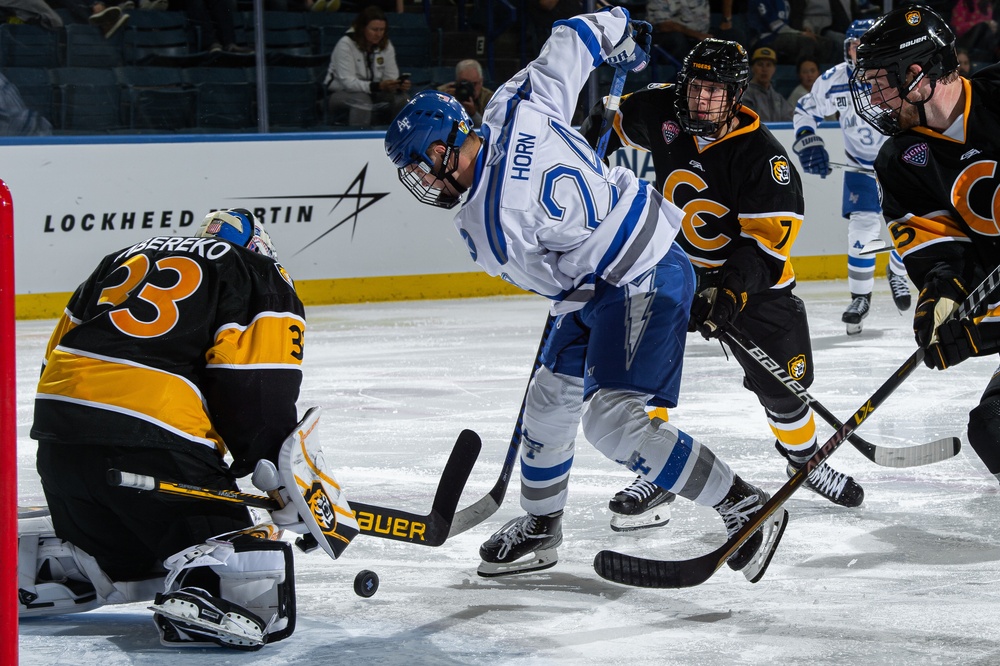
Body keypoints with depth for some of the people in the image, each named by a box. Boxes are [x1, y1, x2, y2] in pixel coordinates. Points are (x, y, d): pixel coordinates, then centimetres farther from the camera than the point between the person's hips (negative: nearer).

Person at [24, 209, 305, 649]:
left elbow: (57, 353, 27)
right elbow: (259, 392, -3)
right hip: (152, 442, -6)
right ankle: (200, 599, -32)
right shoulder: (263, 278, 13)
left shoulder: (128, 257, 30)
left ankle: (22, 566, 9)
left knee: (123, 557, 28)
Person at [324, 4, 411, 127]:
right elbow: (348, 82, -27)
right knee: (362, 100, -37)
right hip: (340, 93, -5)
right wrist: (378, 86, -40)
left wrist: (400, 85, -30)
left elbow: (391, 78, -4)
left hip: (371, 94, 6)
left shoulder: (386, 45, -2)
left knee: (403, 98, -18)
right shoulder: (346, 44, -19)